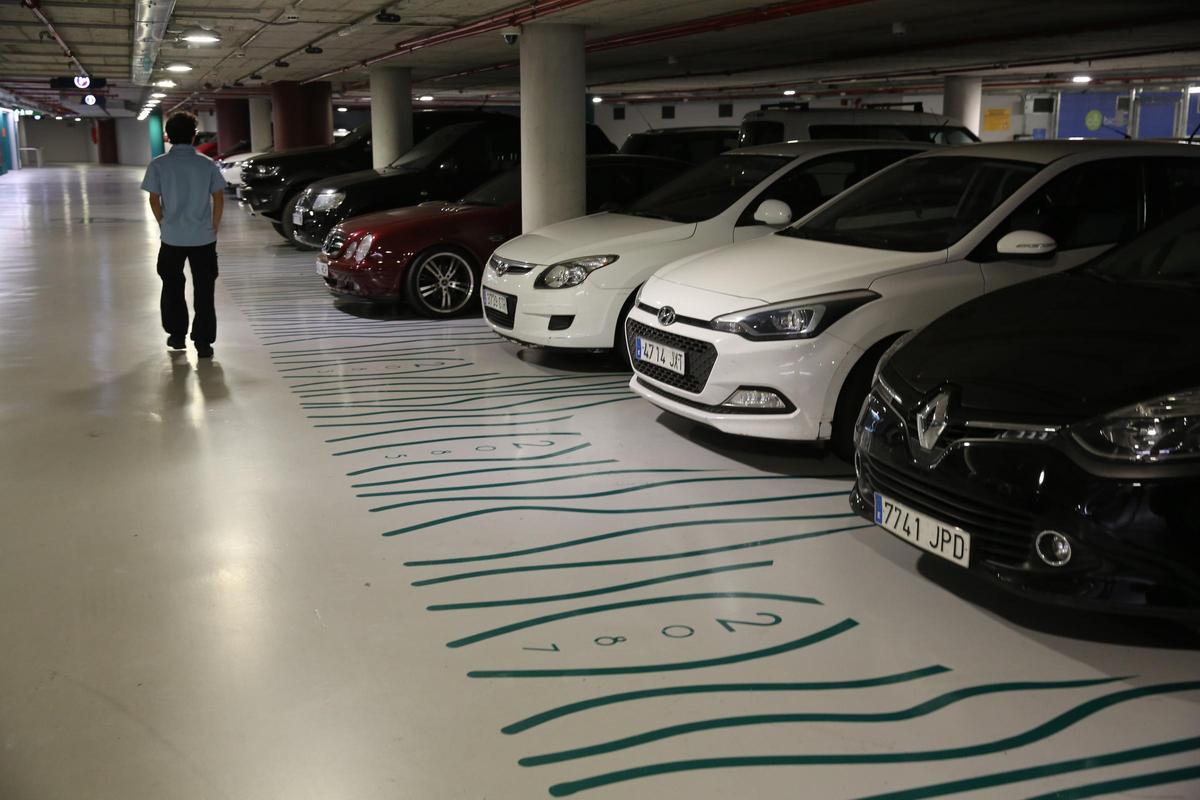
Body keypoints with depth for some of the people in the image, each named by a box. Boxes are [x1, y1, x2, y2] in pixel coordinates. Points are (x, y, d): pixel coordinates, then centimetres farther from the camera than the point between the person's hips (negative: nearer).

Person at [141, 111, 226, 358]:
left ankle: (177, 335, 24)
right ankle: (203, 343, 4)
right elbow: (218, 199, -2)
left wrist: (164, 224, 12)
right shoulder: (207, 164, -3)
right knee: (204, 291, 5)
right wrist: (214, 227, 7)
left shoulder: (158, 165, -5)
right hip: (203, 237, 0)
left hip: (172, 237, 0)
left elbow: (154, 200, -2)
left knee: (172, 286, 18)